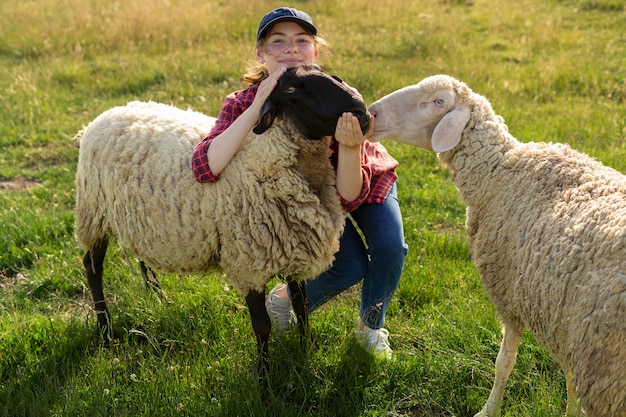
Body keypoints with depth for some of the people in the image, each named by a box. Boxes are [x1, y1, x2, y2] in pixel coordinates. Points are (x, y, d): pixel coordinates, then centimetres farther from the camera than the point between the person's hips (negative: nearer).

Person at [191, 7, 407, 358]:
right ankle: (288, 296, 12)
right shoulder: (244, 103, -30)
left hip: (368, 178, 1)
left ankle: (371, 326, 9)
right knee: (350, 267, -20)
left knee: (390, 248, -21)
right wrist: (257, 108, -52)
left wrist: (349, 147, -55)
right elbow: (205, 168, -47)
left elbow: (350, 197, -35)